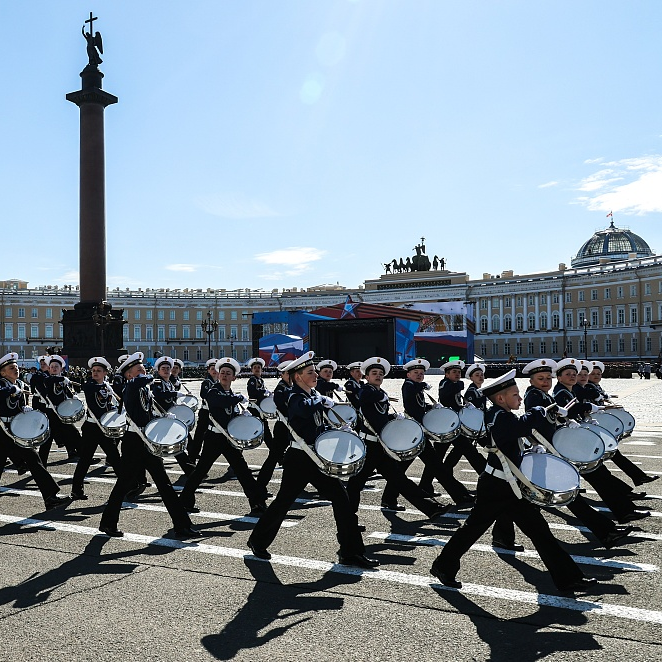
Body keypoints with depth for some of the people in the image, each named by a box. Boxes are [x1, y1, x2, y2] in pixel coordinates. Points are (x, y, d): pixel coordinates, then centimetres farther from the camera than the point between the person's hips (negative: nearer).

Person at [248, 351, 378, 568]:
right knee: (284, 501, 6)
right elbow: (306, 410, -39)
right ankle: (258, 541, 29)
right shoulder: (295, 398, -15)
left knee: (341, 497, 0)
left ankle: (351, 552, 5)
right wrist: (324, 402, -21)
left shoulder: (314, 395, 11)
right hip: (298, 459, -7)